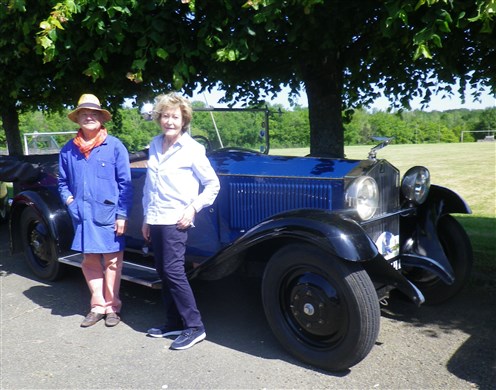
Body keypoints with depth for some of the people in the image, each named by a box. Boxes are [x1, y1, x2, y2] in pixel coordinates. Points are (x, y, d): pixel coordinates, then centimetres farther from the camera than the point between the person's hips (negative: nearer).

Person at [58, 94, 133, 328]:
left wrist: (122, 215, -9)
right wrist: (68, 198, -1)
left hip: (108, 214, -4)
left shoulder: (114, 146, -4)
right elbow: (63, 182, 18)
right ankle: (98, 306, 25)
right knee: (89, 260, 11)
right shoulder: (68, 150, 8)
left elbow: (125, 183, -5)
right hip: (82, 215, 4)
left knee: (112, 260, 6)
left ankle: (111, 307, 21)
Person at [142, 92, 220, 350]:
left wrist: (193, 207, -13)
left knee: (173, 271, -10)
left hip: (175, 220, -6)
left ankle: (194, 327, 0)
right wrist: (146, 218, 15)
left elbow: (213, 184, -4)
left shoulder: (192, 149, -9)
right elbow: (149, 185, 15)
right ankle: (173, 324, 23)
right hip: (155, 220, 7)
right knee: (163, 273, 11)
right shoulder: (155, 145, 9)